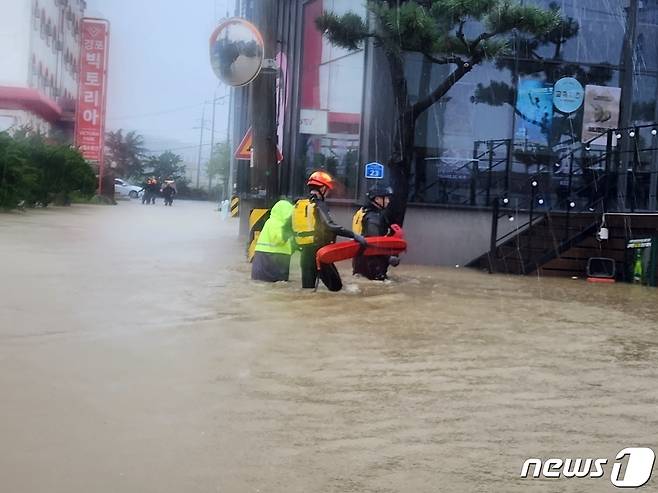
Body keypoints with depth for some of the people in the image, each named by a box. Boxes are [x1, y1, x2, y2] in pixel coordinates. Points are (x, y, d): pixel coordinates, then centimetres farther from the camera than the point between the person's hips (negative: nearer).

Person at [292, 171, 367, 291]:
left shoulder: (298, 204, 10)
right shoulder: (319, 205, -12)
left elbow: (293, 227, 14)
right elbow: (330, 226, -26)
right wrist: (354, 235, -28)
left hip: (305, 253, 7)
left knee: (307, 287, 13)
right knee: (336, 286, -3)